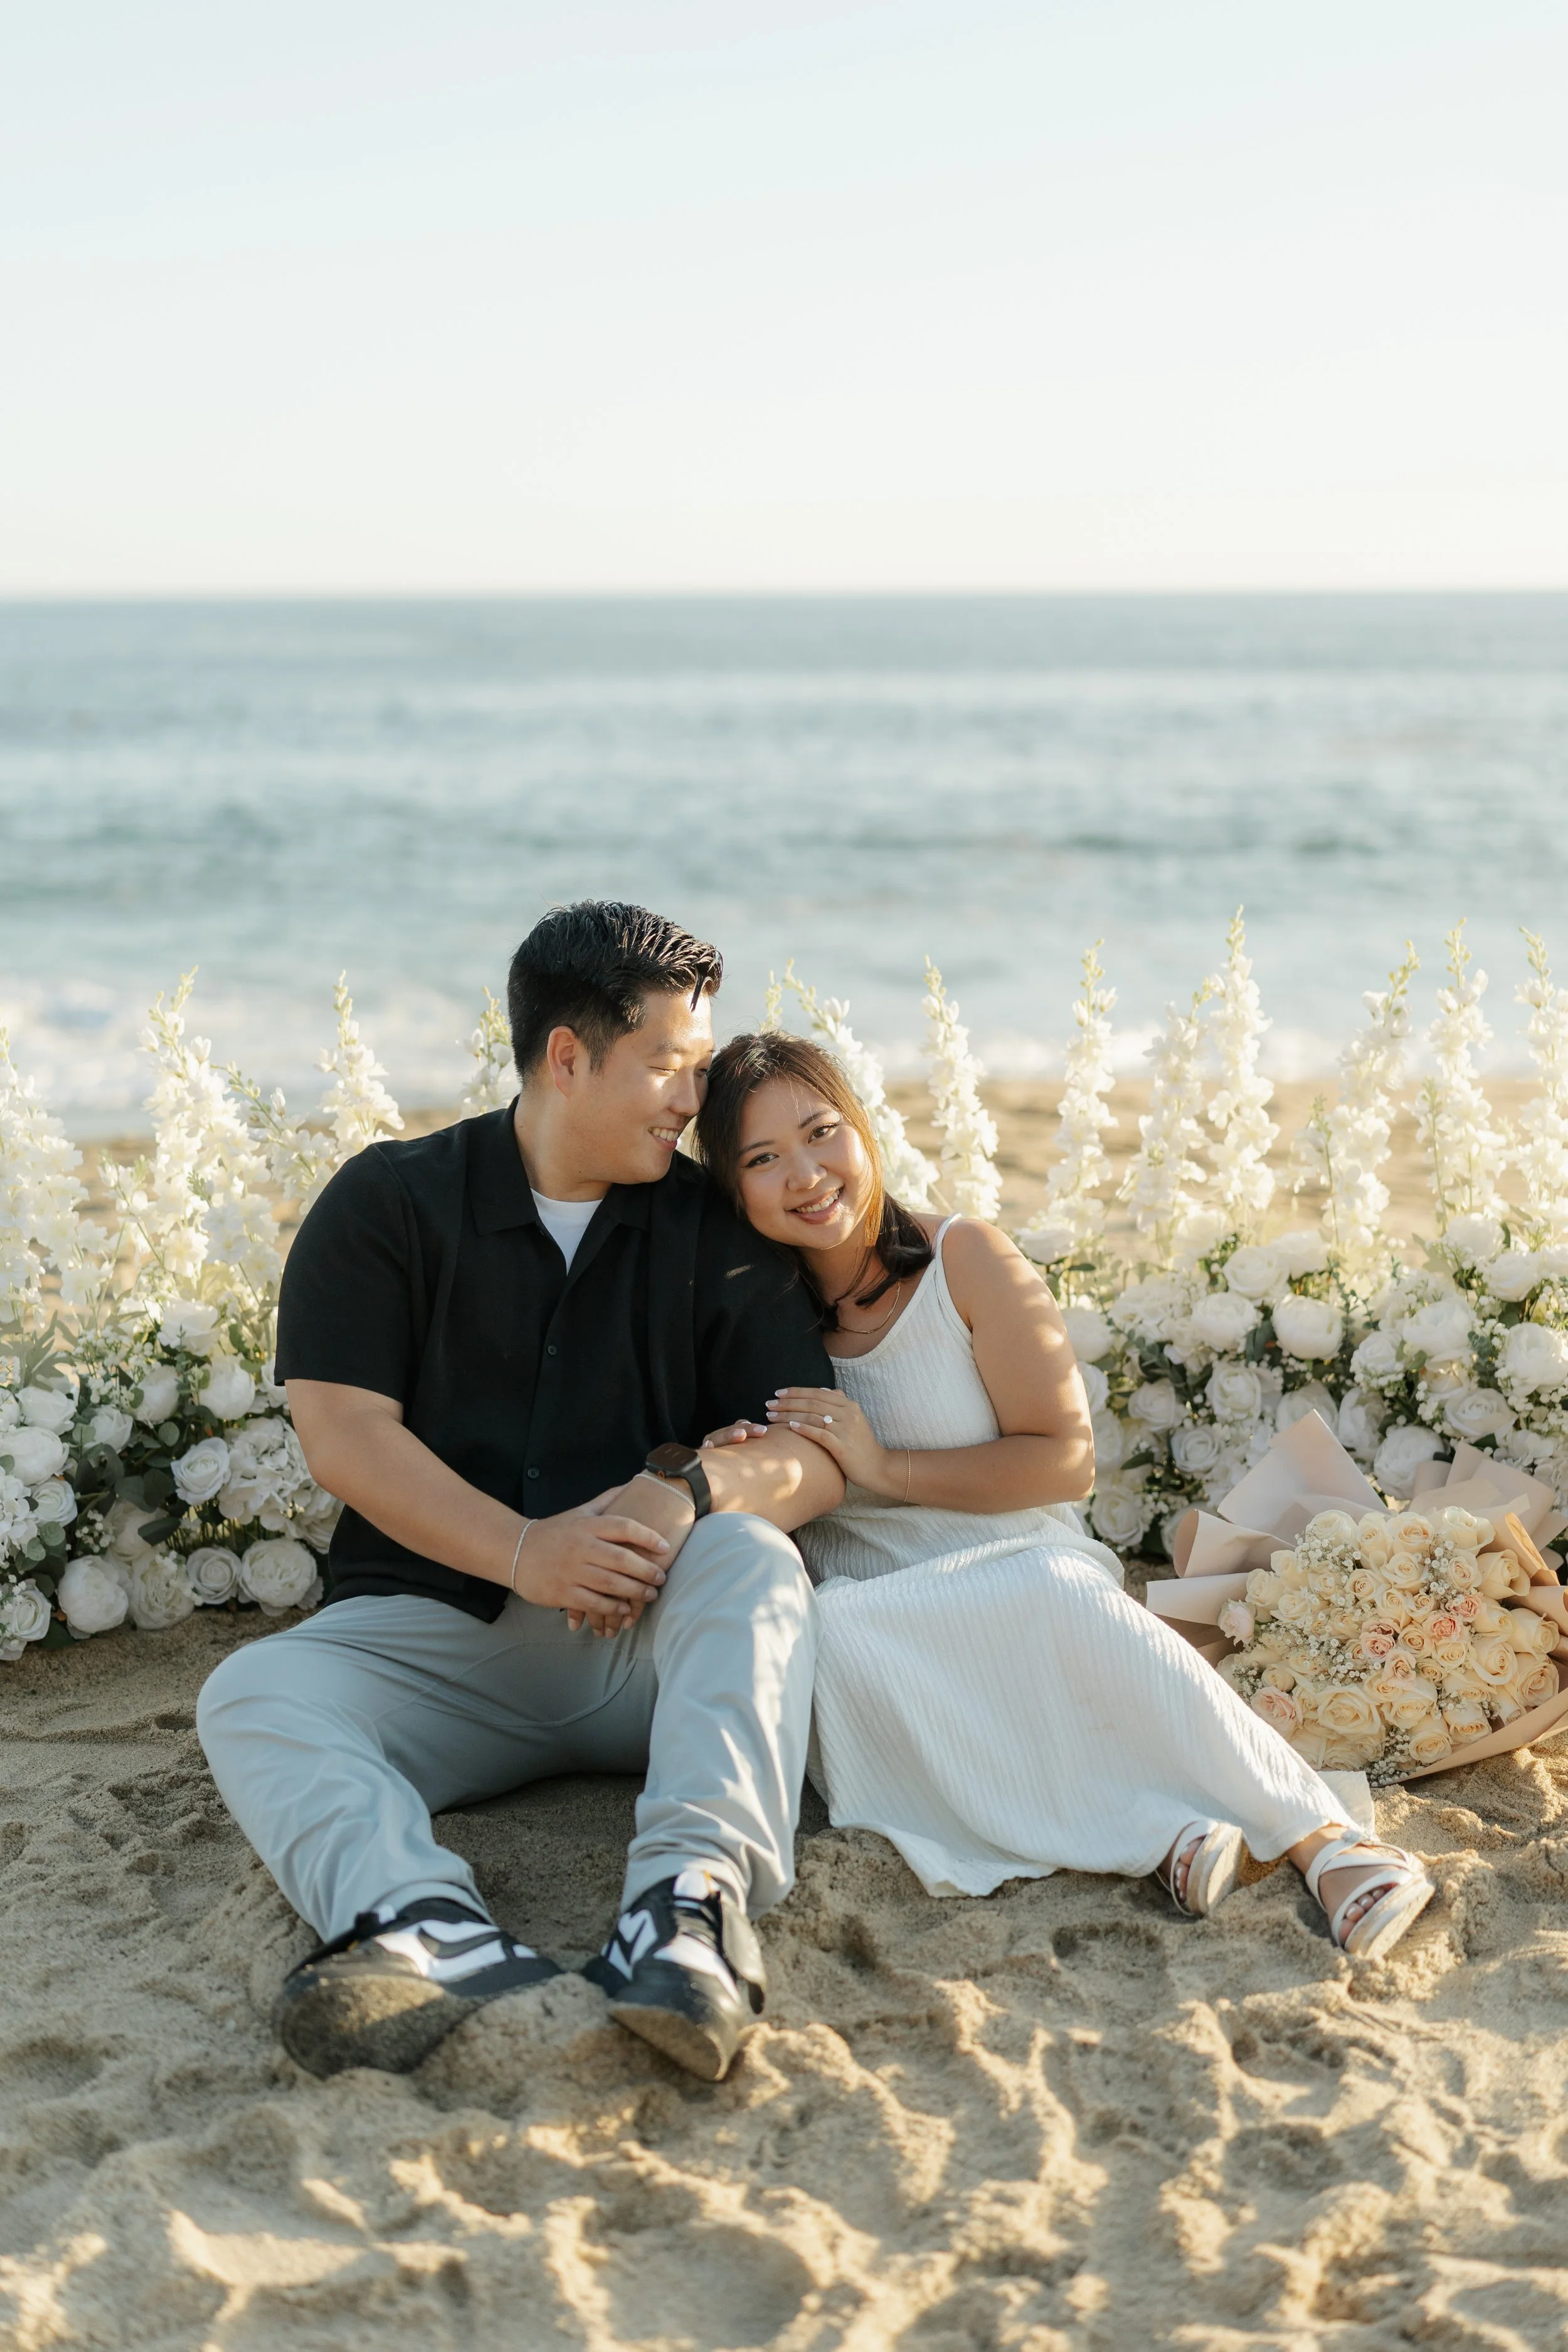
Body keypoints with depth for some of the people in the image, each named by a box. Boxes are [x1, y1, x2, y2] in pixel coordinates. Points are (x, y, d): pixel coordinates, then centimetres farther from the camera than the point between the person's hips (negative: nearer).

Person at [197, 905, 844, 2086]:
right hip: (435, 1624, 0)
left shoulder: (716, 1230, 9)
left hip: (648, 1636, 1)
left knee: (752, 1558, -30)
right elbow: (344, 1433, -6)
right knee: (253, 1696, -26)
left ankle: (693, 1899, -53)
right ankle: (436, 1932, -55)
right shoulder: (388, 1202, 5)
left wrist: (686, 1493, -23)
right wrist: (524, 1553, -21)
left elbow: (819, 1452, 0)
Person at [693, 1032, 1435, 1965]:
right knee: (821, 1636, -35)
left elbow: (1065, 1460, -3)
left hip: (1019, 1565, -1)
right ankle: (1153, 1837, -37)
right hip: (864, 1605, 2)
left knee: (1056, 1592, -37)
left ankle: (1323, 1837, -38)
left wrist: (882, 1466, -12)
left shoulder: (964, 1260, 0)